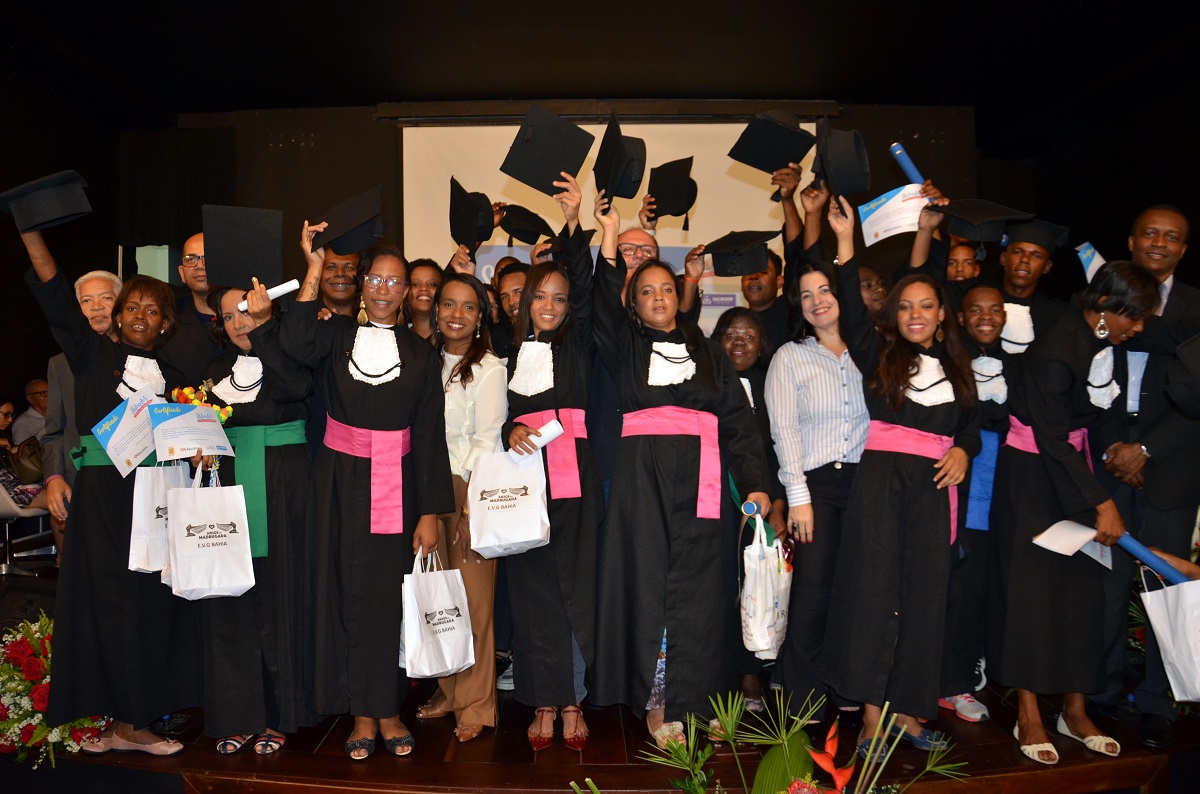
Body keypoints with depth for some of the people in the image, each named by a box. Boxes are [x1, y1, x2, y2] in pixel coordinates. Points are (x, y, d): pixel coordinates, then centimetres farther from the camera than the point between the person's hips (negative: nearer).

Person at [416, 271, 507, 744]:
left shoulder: (489, 368, -5)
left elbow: (486, 441, -9)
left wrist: (469, 503, -14)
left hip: (471, 491, -5)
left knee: (474, 598, -2)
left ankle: (475, 705, 9)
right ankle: (447, 691, 22)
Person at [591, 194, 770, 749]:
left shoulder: (707, 352, 15)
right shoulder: (626, 346, 14)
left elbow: (738, 421, 7)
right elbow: (603, 306, -6)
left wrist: (756, 485, -3)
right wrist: (610, 235, -12)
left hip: (699, 482, 1)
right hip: (642, 479, 0)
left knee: (696, 589, 0)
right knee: (646, 582, -1)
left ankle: (686, 700, 11)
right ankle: (655, 702, 9)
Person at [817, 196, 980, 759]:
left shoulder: (955, 367, 17)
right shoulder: (878, 355, 7)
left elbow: (971, 427, 19)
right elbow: (852, 311, -6)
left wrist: (963, 451, -4)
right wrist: (845, 240, -11)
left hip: (933, 486, 3)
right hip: (880, 478, -3)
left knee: (925, 595, 3)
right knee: (873, 586, -7)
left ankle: (907, 711, 13)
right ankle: (871, 712, -2)